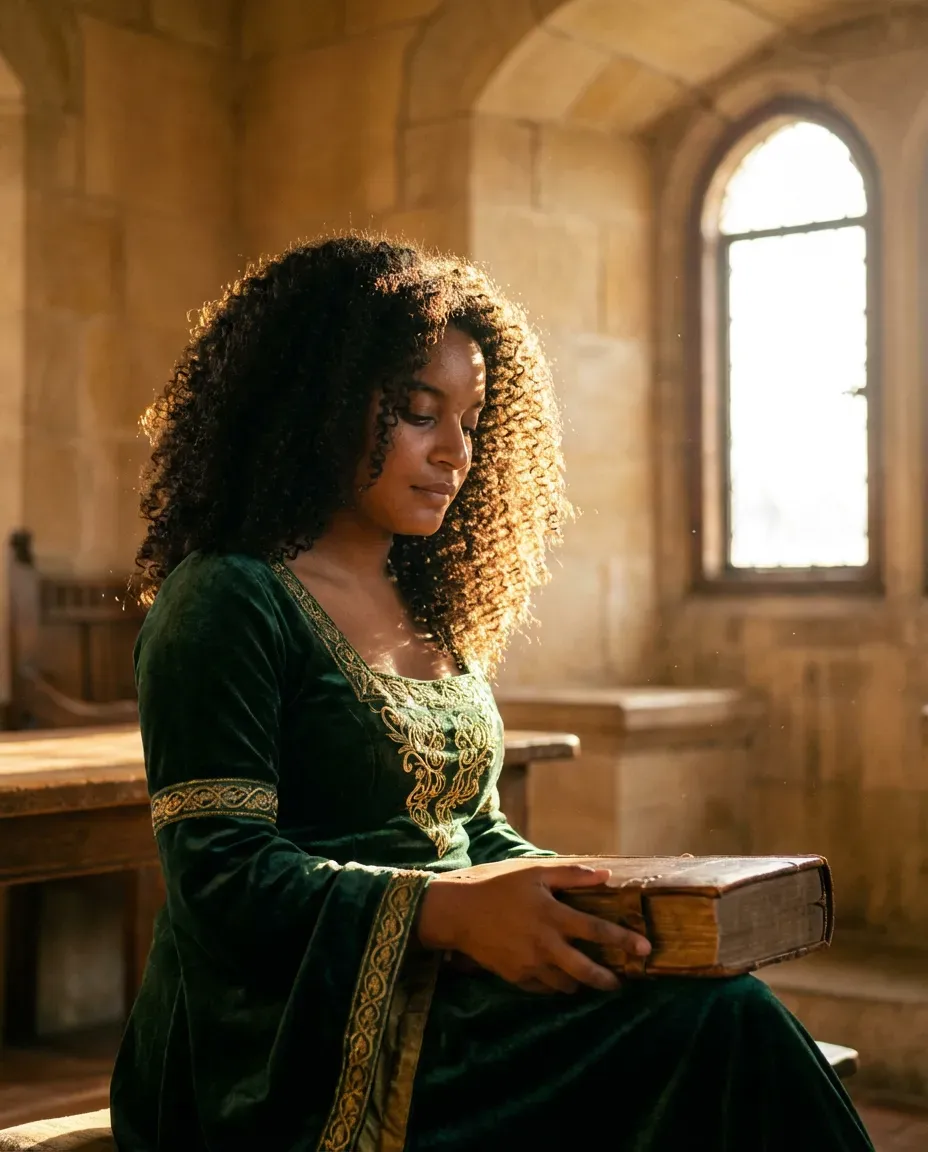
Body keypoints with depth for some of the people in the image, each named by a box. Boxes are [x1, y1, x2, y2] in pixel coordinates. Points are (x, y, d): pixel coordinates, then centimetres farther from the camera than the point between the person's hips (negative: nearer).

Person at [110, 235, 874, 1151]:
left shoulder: (433, 610, 17)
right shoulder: (224, 604, -8)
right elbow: (221, 874, -15)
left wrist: (600, 900, 2)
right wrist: (449, 913, -27)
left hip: (443, 998, 7)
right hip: (296, 1053, -7)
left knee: (727, 1017, -19)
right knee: (719, 1024, -24)